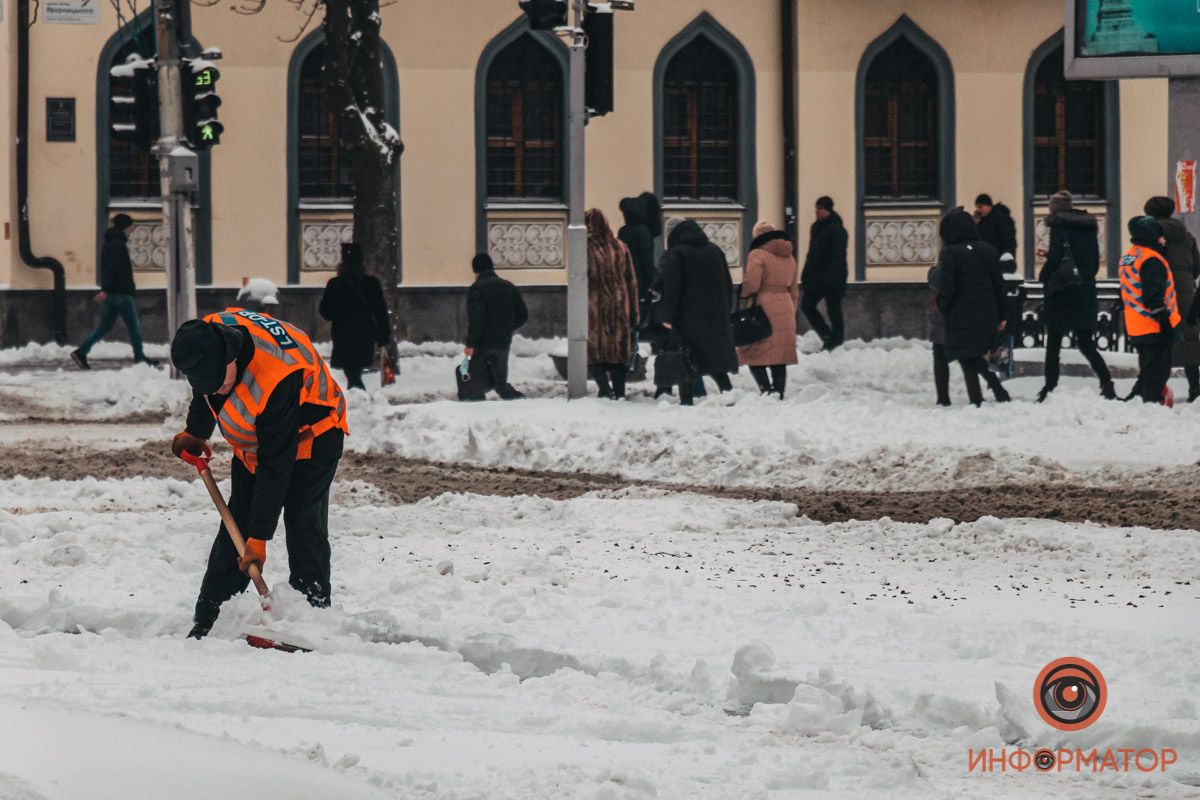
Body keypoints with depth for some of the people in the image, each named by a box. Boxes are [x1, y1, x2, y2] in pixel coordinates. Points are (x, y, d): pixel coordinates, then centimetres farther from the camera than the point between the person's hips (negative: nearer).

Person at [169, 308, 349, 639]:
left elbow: (275, 468, -36)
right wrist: (195, 433, 16)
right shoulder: (205, 334, -23)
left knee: (303, 525, -17)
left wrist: (259, 537, -32)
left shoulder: (276, 380, -43)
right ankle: (205, 623, 8)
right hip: (253, 441, 7)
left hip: (310, 436, -7)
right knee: (236, 523, 4)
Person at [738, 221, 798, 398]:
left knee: (754, 356, -1)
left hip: (763, 310, -7)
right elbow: (794, 291, 19)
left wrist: (745, 294, 4)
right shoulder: (789, 258, 15)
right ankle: (779, 394, 8)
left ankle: (766, 390, -15)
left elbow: (751, 284, -17)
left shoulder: (757, 255, -8)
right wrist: (791, 314, 25)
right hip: (785, 309, 7)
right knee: (779, 360, 9)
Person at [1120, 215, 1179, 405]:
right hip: (1154, 330, -9)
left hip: (1135, 330, 9)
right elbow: (1154, 298, -22)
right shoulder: (1151, 260, -17)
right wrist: (1166, 323, -19)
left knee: (1147, 371, 18)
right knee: (1157, 371, -5)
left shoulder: (1128, 258, 14)